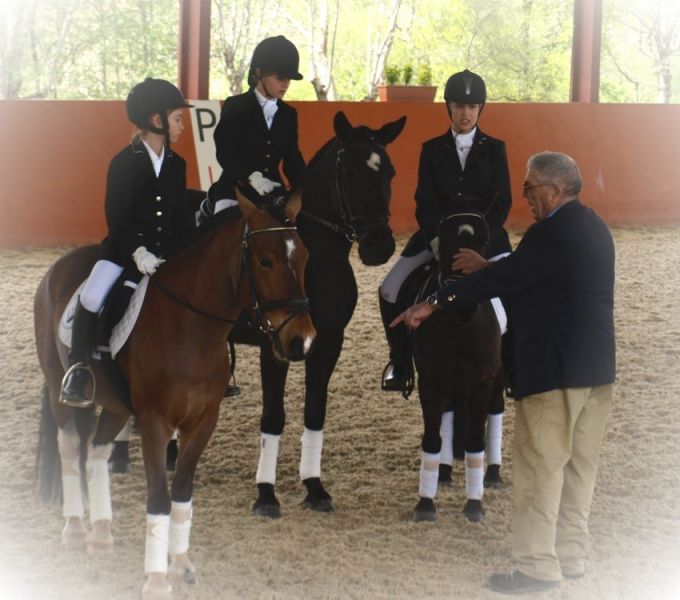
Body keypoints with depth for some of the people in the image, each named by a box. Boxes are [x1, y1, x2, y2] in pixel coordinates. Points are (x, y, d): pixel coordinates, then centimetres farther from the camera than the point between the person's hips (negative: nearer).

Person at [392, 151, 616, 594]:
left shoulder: (552, 233, -18)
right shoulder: (592, 227, 12)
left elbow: (502, 280, -16)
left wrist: (434, 304, -10)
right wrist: (488, 264, 20)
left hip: (556, 370, -9)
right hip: (597, 367, 9)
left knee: (539, 467, -2)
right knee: (579, 467, 13)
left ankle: (538, 566, 1)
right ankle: (571, 557, 19)